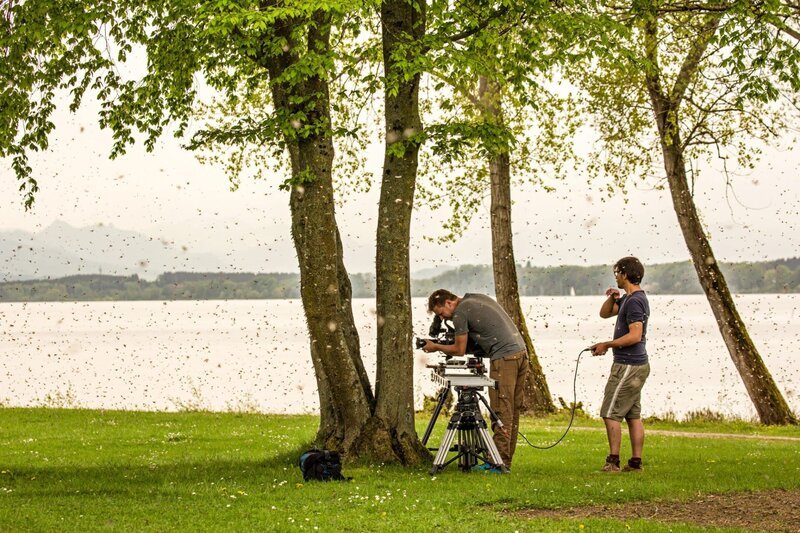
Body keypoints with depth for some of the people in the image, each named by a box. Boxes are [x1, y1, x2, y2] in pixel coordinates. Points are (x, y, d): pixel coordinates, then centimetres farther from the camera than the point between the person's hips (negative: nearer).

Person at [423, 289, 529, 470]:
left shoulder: (460, 313, -5)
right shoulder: (479, 298, 21)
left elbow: (460, 350, 1)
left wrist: (435, 347, 15)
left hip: (504, 359, -9)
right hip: (521, 353, 9)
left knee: (502, 412, -8)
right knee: (513, 411, 8)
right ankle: (506, 460, 11)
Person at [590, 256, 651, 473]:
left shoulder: (634, 301, -17)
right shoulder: (628, 298, 16)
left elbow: (635, 335, -24)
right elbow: (604, 313, 26)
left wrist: (607, 345, -17)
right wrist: (612, 298, 6)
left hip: (628, 366, -10)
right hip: (637, 365, 10)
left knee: (610, 413, -7)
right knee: (633, 415, 10)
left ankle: (613, 461, -7)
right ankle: (636, 462, 11)